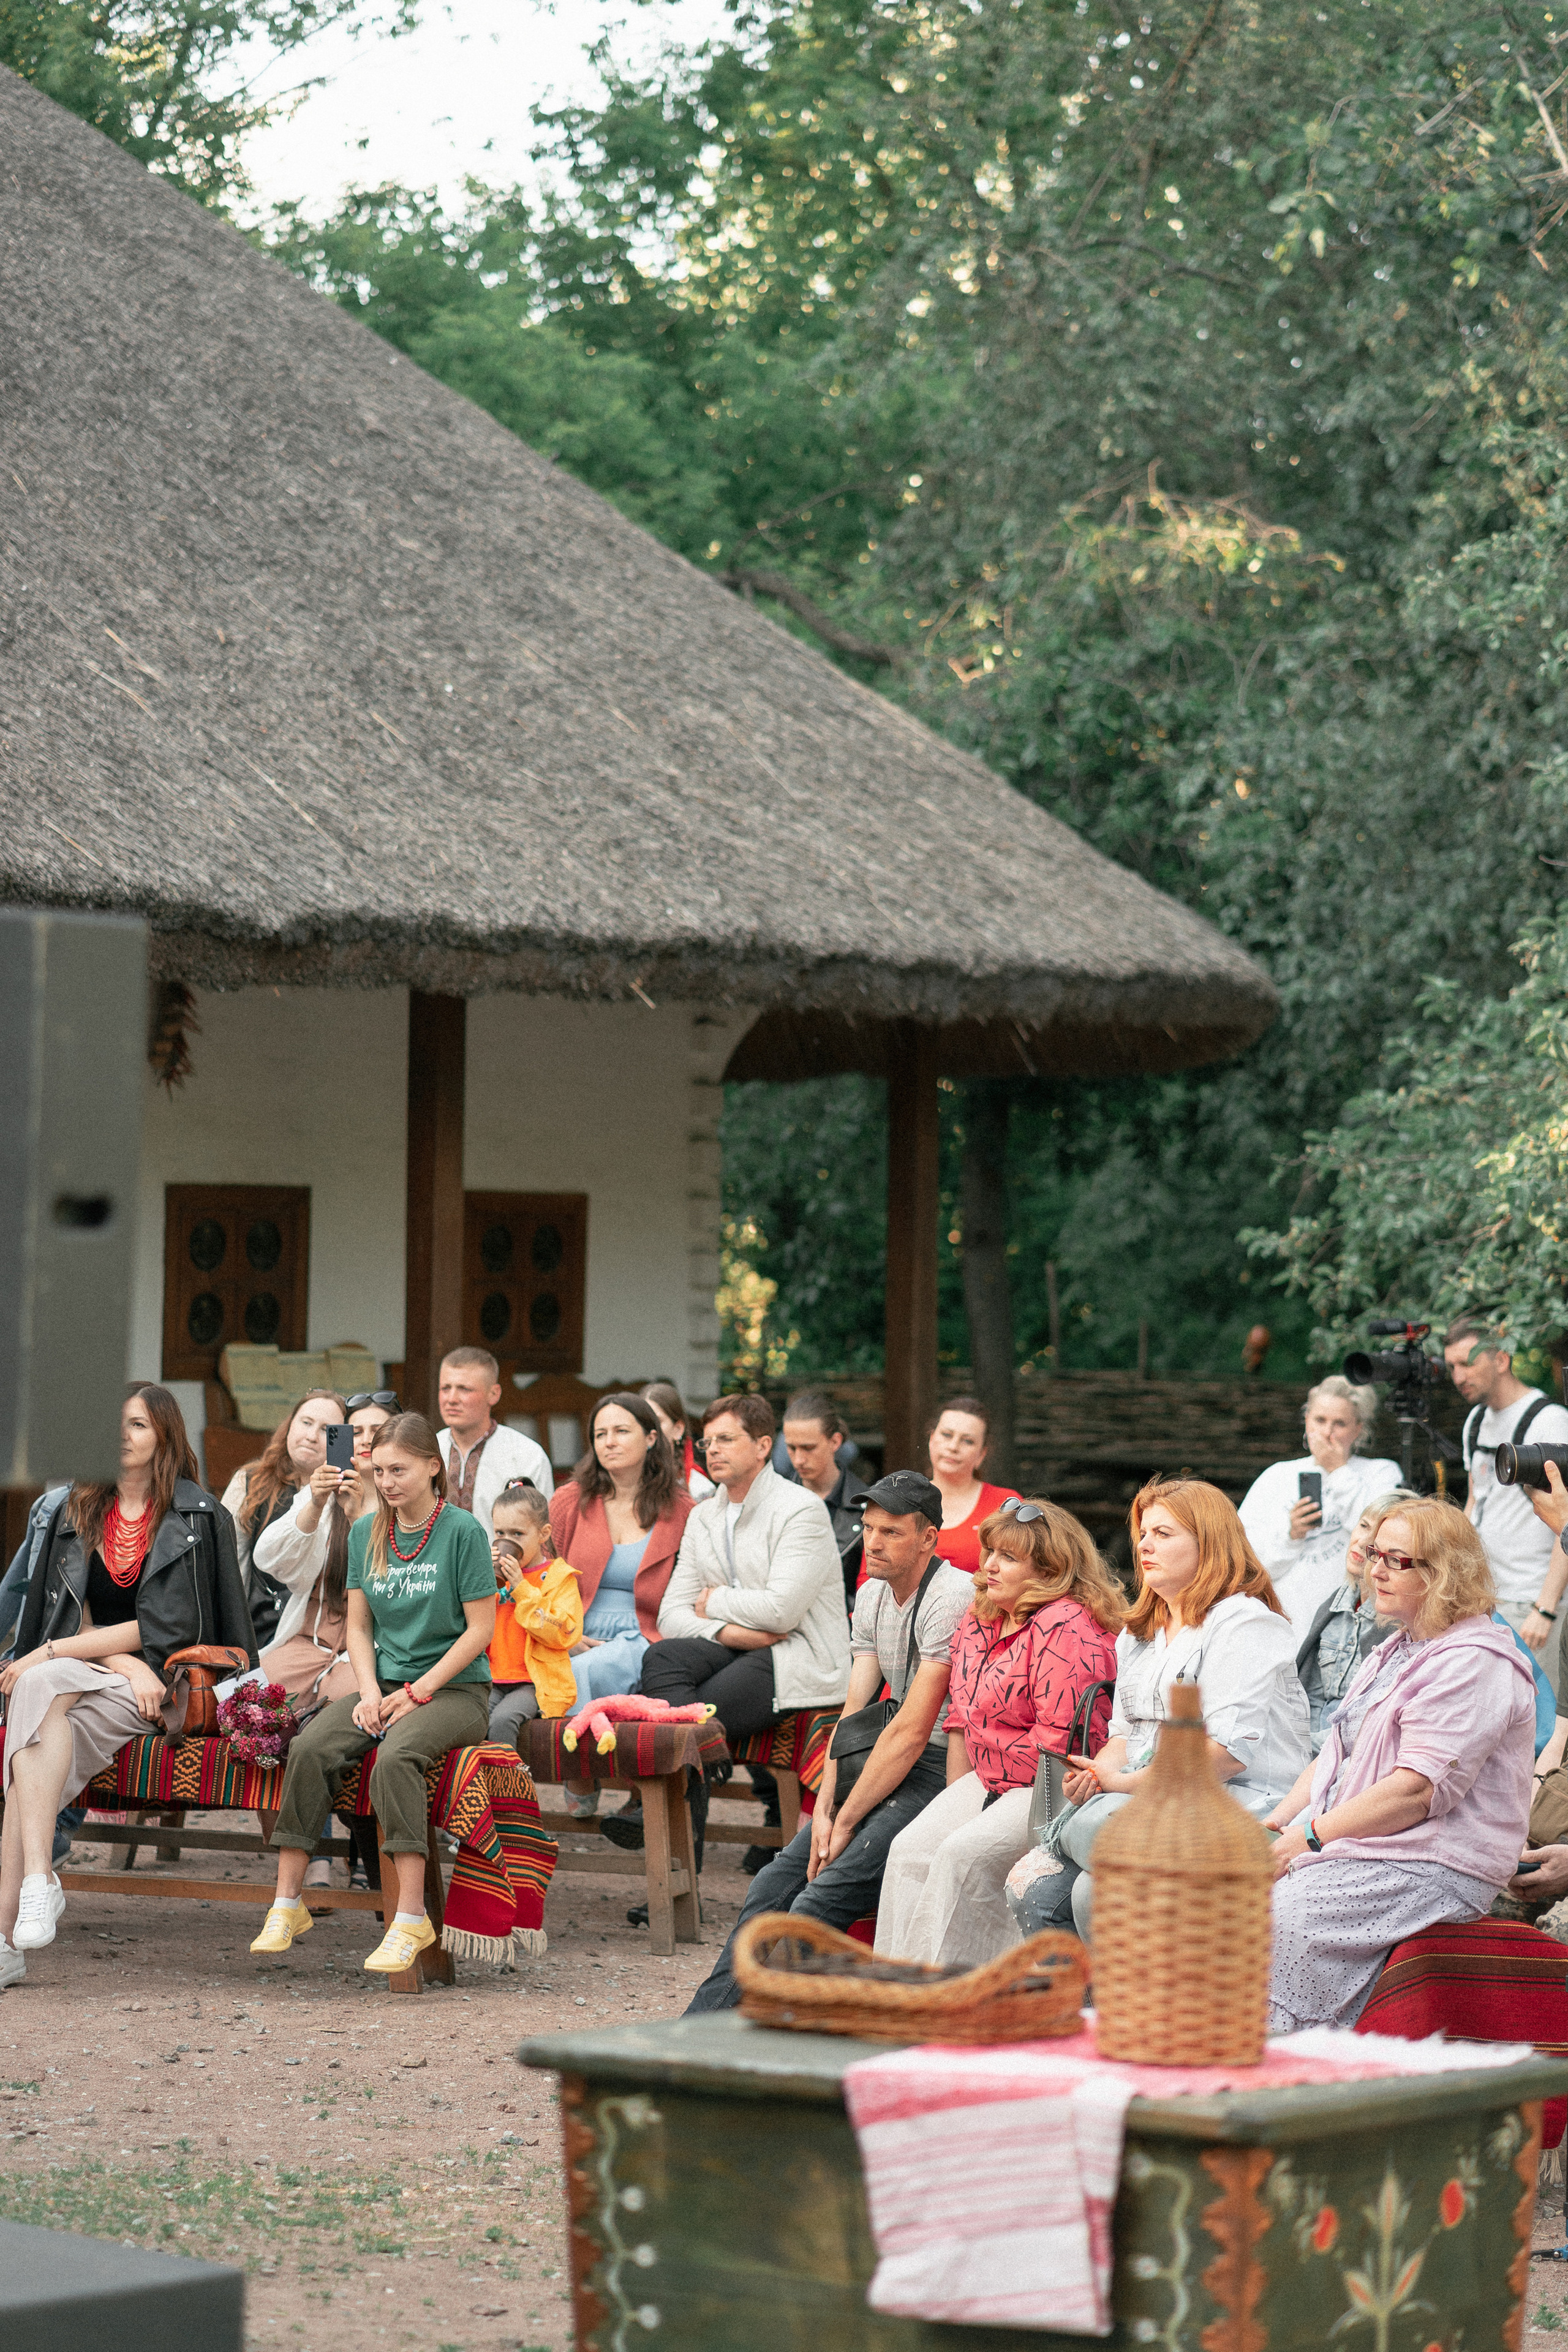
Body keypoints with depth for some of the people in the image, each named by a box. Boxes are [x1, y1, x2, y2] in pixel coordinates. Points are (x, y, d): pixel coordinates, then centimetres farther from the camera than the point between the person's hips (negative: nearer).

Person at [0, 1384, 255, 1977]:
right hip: (91, 1680, 4)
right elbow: (71, 1614, 10)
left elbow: (166, 1627, -5)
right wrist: (124, 1662, -11)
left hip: (160, 1684, -4)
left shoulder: (201, 1517, 2)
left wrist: (53, 1652, -11)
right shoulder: (77, 1512, 16)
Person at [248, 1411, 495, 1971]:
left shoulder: (462, 1531, -7)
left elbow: (481, 1629, -7)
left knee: (395, 1758, -35)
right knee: (309, 1750, -22)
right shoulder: (366, 1533, 10)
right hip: (386, 1684, 5)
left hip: (455, 1689, -5)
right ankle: (287, 1904, -17)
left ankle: (411, 1918, -33)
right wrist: (371, 1692, -4)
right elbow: (359, 1626, 13)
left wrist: (417, 1693, -11)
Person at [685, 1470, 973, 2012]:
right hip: (890, 1769, 8)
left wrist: (846, 1824, -14)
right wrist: (824, 1809, -5)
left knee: (822, 1897, -22)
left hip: (943, 1771, -8)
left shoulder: (953, 1598, -15)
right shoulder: (872, 1596, 13)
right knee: (777, 1881, -5)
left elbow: (912, 1732, -18)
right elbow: (853, 1713, 10)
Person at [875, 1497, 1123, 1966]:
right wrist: (957, 1800, 10)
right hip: (988, 1782, 10)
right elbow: (961, 1717, 18)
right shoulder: (979, 1622, 13)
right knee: (911, 1850, -8)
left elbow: (1059, 1741, -22)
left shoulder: (1066, 1629, -18)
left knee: (966, 1853, -26)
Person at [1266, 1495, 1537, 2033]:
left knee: (1280, 1920, -29)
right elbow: (1337, 1756, 22)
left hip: (1434, 1871, -9)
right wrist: (1274, 1824, 6)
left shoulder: (1476, 1664, -12)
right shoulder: (1398, 1652, 21)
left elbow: (1420, 1788, -20)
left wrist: (1311, 1835, -19)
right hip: (1352, 1848, 9)